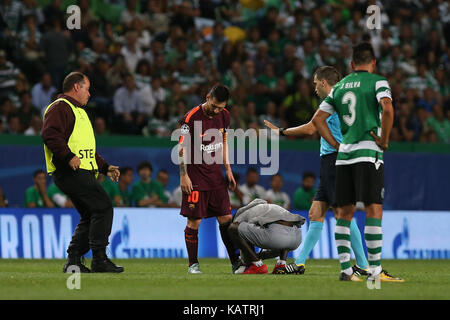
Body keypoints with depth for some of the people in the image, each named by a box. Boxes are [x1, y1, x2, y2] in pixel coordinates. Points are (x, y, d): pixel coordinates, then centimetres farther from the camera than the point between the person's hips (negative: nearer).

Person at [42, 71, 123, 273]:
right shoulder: (60, 107, -4)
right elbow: (50, 135, -21)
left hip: (83, 172, 11)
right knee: (103, 207, -15)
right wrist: (68, 156, -28)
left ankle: (73, 261, 8)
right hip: (70, 172, -11)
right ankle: (99, 260, -16)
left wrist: (105, 167, 27)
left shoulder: (78, 111, 29)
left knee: (90, 216, 8)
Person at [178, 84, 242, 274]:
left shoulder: (224, 116, 5)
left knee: (226, 219, 4)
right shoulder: (192, 117, -14)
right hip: (195, 177, -5)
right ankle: (193, 264, 5)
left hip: (216, 175, 5)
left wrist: (228, 170, 15)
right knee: (194, 221, -5)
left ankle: (235, 261, 11)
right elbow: (182, 148, -11)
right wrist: (184, 176, -15)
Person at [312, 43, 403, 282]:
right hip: (368, 152, -5)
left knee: (344, 213, 8)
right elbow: (387, 109, -18)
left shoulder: (340, 87, 16)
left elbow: (318, 119, 16)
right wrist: (384, 139, -8)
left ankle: (345, 269, 5)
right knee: (373, 210, -7)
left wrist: (336, 145, 15)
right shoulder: (377, 82, 0)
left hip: (344, 155, 5)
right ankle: (375, 271, -10)